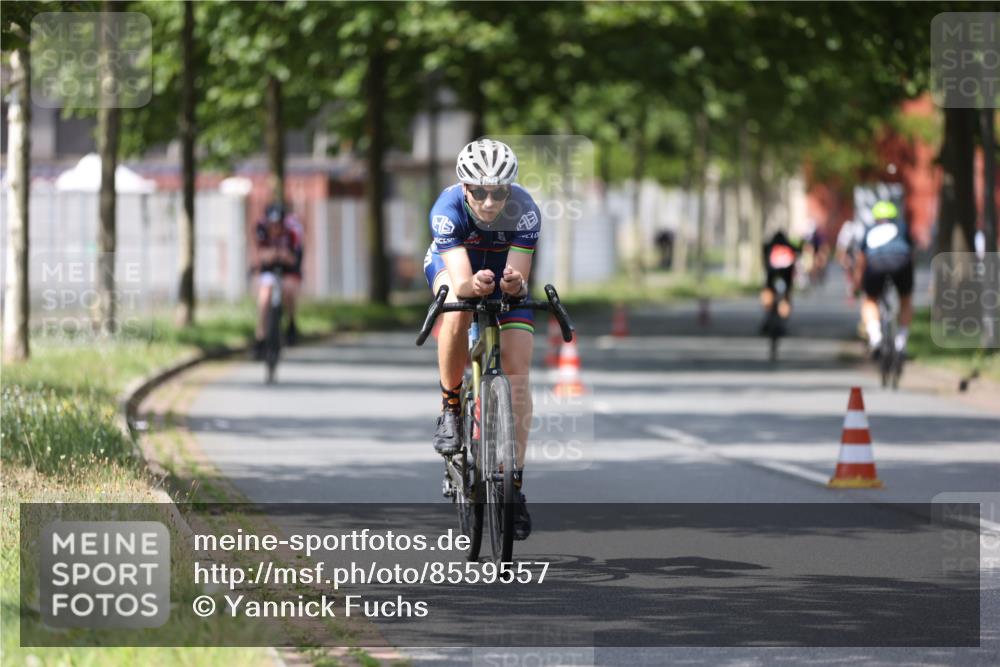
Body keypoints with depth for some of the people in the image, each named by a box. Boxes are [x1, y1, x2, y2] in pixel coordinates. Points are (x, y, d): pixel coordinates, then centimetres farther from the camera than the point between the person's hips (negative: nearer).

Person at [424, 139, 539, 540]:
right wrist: (473, 285, -64)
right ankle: (449, 408, -15)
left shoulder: (524, 210, -33)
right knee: (457, 312, -37)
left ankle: (515, 480, -5)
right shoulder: (448, 209, -35)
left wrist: (514, 284, -59)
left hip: (505, 271, 1)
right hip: (454, 267, -1)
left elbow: (520, 283, -36)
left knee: (518, 376, -12)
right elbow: (460, 284, -42)